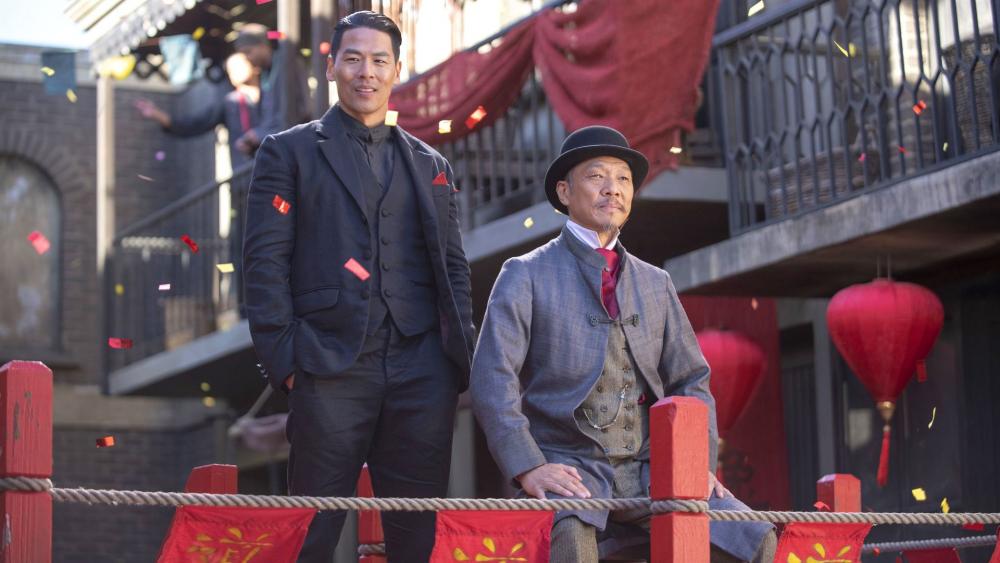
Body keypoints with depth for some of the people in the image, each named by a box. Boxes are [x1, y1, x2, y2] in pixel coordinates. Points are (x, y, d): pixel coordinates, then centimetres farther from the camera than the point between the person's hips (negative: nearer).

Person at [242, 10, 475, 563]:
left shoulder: (430, 165, 19)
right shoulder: (289, 152, 8)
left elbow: (453, 268, 17)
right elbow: (265, 262, 1)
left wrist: (460, 355, 5)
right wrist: (283, 360, -8)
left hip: (422, 370, 3)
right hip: (331, 369, -3)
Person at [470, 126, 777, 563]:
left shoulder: (656, 284, 19)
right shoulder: (526, 276, 5)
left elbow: (690, 382, 18)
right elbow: (493, 380, -5)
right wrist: (528, 468, -19)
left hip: (648, 473, 4)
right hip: (568, 472, -4)